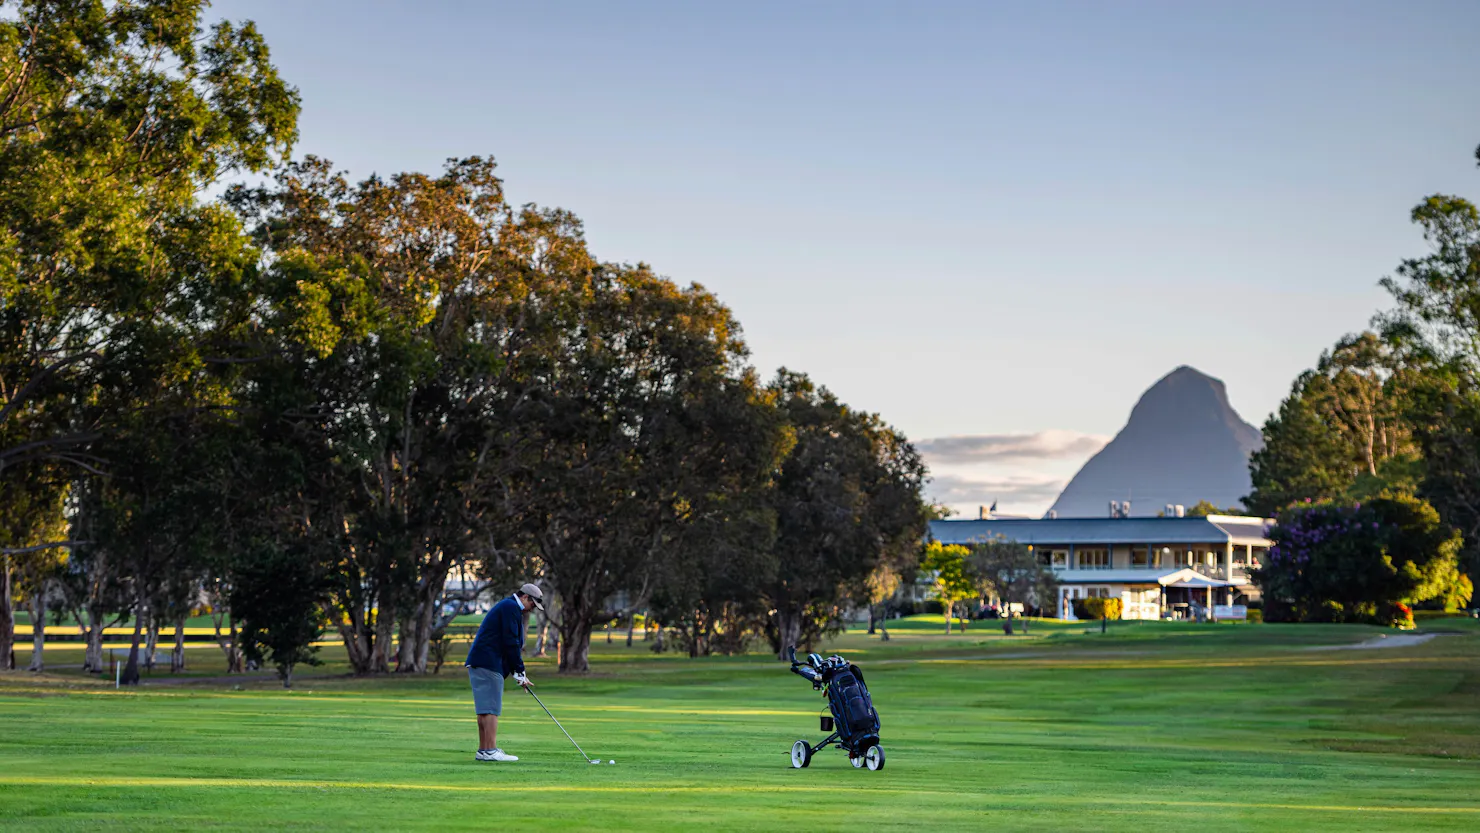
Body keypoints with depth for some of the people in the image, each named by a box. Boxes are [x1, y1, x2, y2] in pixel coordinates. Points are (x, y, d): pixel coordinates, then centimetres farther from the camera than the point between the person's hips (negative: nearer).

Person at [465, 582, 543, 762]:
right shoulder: (511, 607, -8)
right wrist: (520, 672, -9)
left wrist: (517, 673, 18)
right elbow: (511, 643, -15)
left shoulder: (507, 607, 25)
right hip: (488, 664, -11)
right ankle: (490, 750, -12)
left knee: (485, 709, 11)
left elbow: (511, 644, 25)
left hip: (479, 663, 11)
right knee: (491, 708, -11)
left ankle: (483, 750, 14)